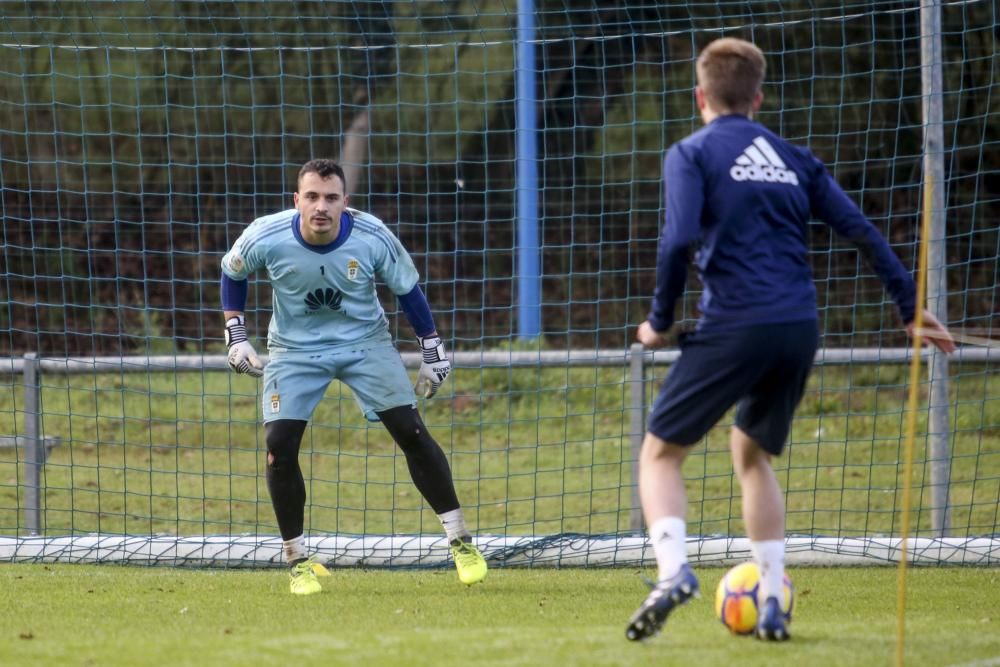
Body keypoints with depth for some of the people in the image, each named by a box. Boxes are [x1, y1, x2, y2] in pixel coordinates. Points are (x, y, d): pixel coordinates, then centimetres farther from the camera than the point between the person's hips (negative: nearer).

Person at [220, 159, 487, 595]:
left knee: (412, 434, -9)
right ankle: (296, 558, 3)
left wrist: (432, 353, 1)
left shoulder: (373, 238, -21)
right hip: (295, 349, 0)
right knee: (280, 446, -13)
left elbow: (407, 290, -3)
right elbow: (231, 272, 1)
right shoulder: (266, 238, -22)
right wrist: (236, 338, -3)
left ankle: (461, 542, 2)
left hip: (365, 342, 0)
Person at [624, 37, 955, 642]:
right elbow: (861, 231, 13)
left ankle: (673, 570, -19)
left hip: (734, 327, -5)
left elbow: (679, 240, -12)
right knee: (753, 455, 24)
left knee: (661, 452, 7)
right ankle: (772, 604, 14)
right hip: (799, 329, 5)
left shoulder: (692, 154, 3)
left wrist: (660, 321, -1)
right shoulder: (793, 158, 18)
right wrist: (911, 307, 17)